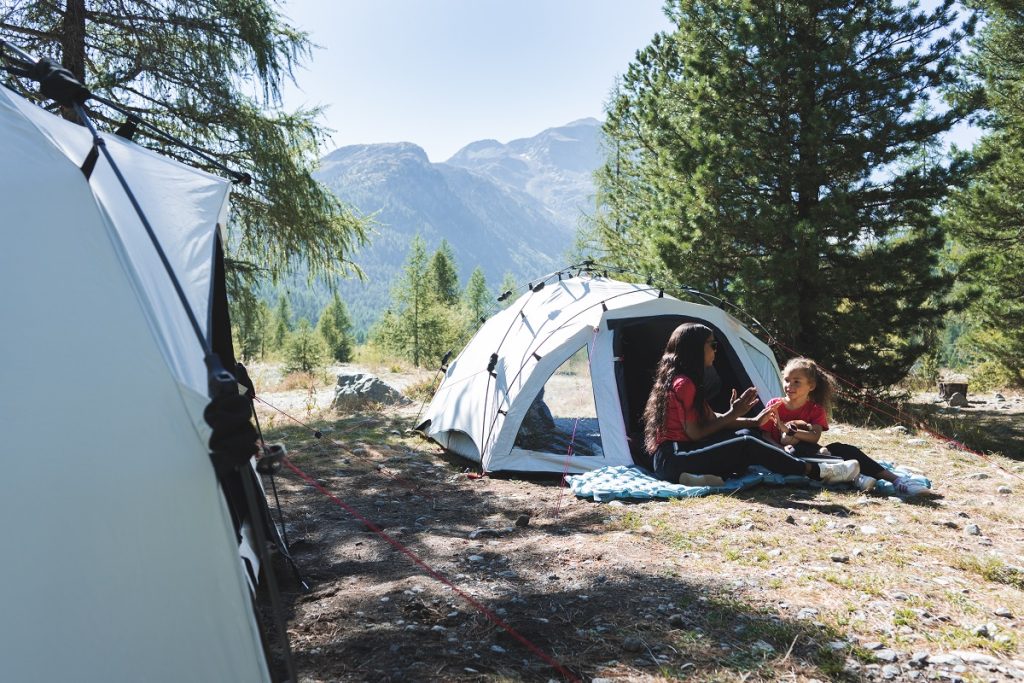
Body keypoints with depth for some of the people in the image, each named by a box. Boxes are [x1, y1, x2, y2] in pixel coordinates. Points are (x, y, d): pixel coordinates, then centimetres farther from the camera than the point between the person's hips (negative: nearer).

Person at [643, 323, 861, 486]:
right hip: (672, 461, -10)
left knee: (744, 434, 4)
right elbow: (695, 434, -14)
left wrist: (753, 422, 16)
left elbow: (711, 419, 20)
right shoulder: (684, 383, -13)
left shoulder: (681, 380, 17)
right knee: (746, 445, -17)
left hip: (679, 453, 10)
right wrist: (732, 414, -7)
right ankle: (817, 471, -11)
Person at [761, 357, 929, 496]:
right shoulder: (774, 406, 1)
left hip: (811, 451, 3)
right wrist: (781, 449, -20)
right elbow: (765, 435, -1)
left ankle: (896, 480, -33)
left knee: (841, 449, -28)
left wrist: (789, 430, -28)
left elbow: (815, 437, -13)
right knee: (798, 450, -40)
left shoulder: (816, 409, 5)